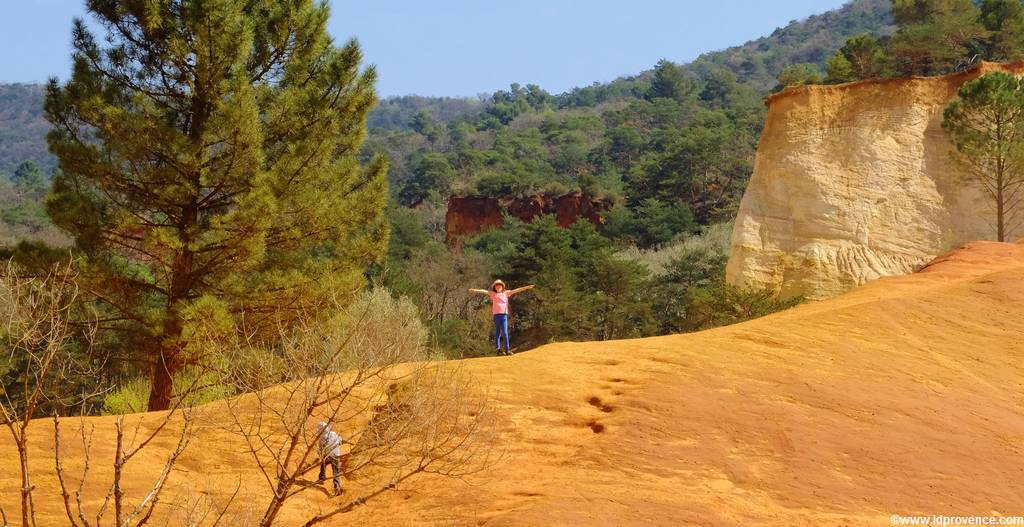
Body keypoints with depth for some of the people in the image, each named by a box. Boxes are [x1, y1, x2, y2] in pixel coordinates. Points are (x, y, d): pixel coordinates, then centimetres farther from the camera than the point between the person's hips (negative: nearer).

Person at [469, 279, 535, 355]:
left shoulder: (506, 293, 13)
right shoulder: (493, 294, 10)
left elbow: (516, 290, 12)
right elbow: (484, 291, 0)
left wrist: (527, 287, 10)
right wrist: (474, 290, -11)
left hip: (504, 315, 1)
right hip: (496, 315, -1)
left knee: (505, 333, -4)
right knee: (497, 333, 2)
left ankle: (507, 349, -3)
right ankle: (498, 349, 4)